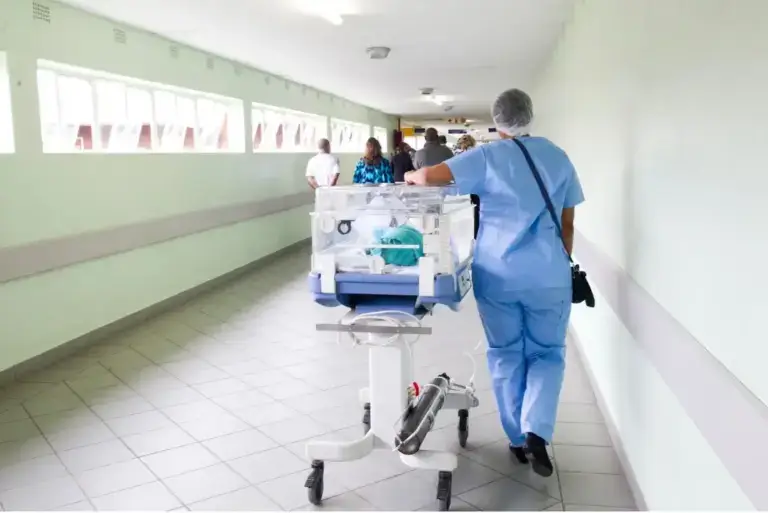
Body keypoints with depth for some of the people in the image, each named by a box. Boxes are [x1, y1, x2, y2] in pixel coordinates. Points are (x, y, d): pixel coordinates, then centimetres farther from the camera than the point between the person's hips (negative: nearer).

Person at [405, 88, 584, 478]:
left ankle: (519, 439, 22)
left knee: (505, 356, 13)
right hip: (548, 275, 1)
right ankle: (537, 432, -5)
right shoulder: (558, 157, 6)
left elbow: (429, 176, -14)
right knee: (547, 354, 14)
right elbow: (567, 224, 9)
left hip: (497, 274, -1)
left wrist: (411, 176, 8)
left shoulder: (487, 157, -3)